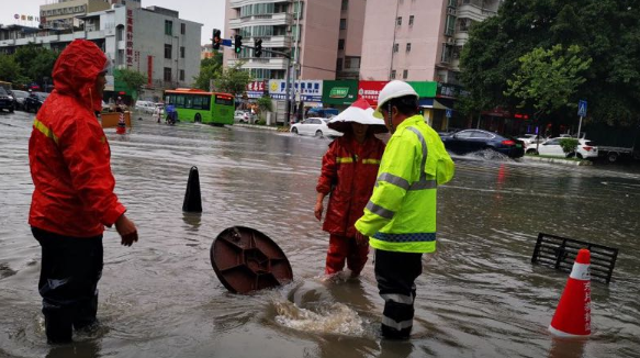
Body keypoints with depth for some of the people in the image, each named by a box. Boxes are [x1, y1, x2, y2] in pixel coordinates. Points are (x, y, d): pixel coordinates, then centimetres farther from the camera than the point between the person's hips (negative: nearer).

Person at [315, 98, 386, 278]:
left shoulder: (379, 148, -2)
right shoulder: (338, 145, -3)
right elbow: (327, 173, -1)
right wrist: (319, 201, -3)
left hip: (365, 209, 1)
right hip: (339, 208, -1)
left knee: (360, 248, 15)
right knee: (337, 248, 5)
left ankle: (354, 279, 35)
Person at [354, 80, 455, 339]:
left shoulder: (404, 137, -19)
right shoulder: (429, 134, 11)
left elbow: (390, 189, -26)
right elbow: (446, 172, 21)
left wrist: (365, 226, -22)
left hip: (399, 232, -10)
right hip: (419, 230, 10)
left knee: (395, 289, 2)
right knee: (404, 284, 23)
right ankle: (400, 333, 38)